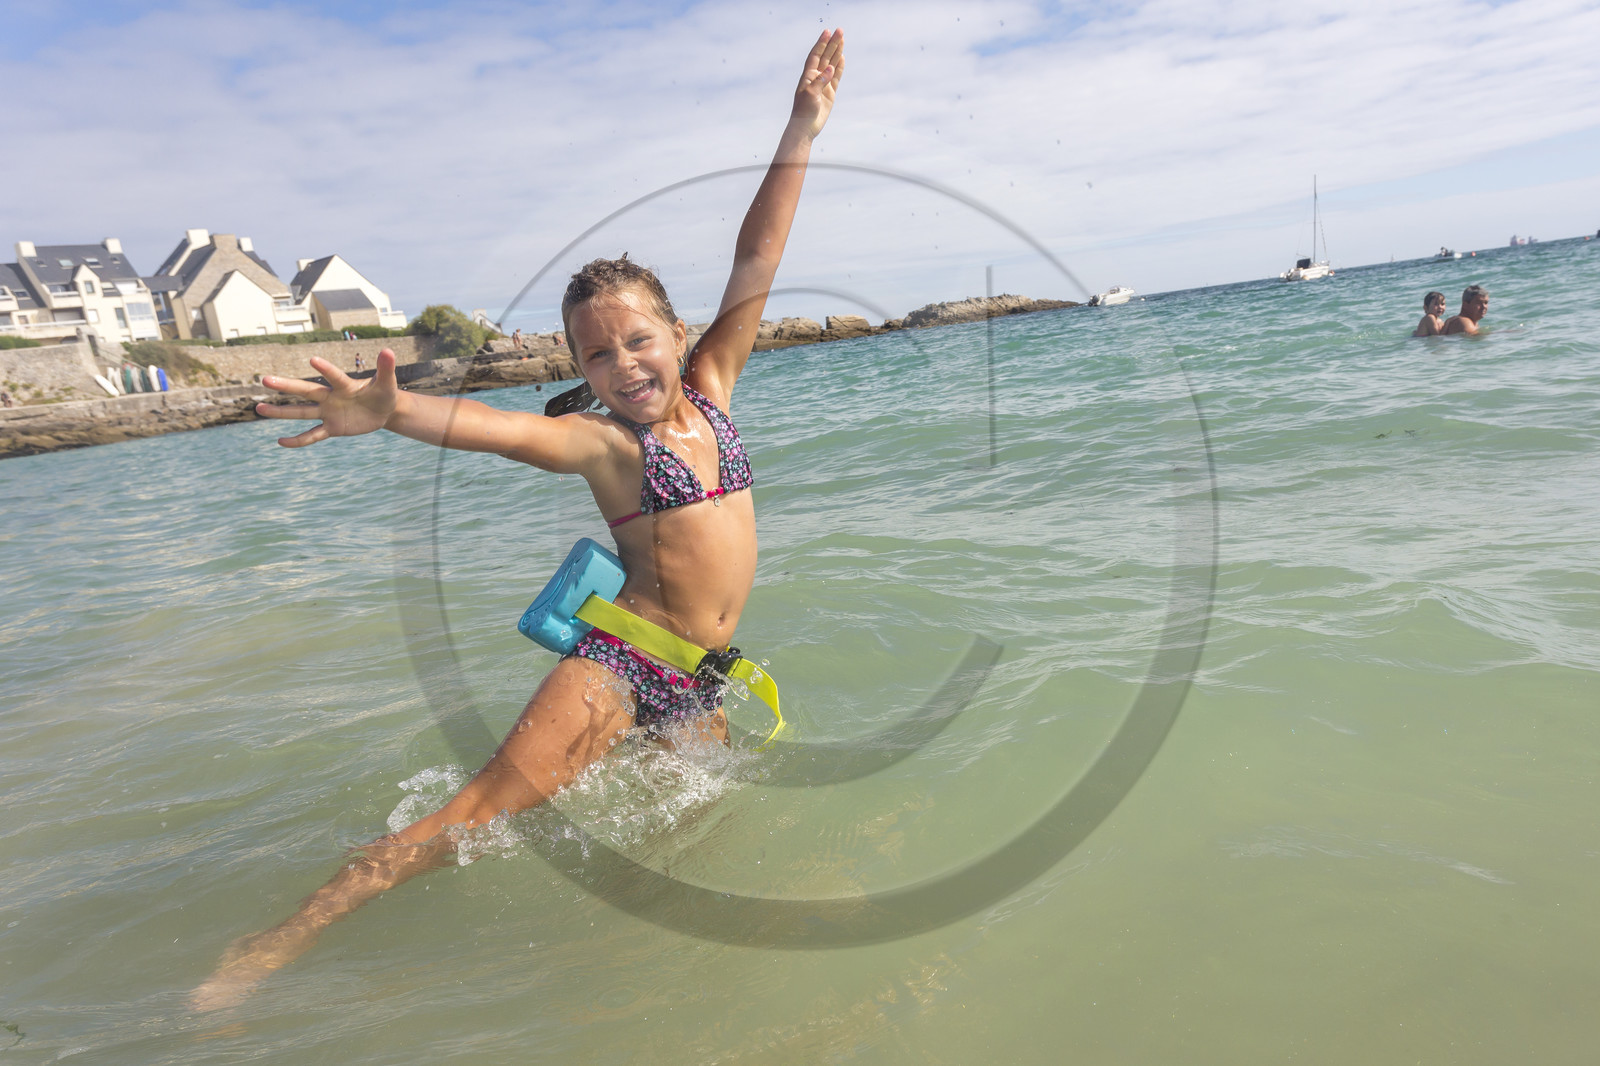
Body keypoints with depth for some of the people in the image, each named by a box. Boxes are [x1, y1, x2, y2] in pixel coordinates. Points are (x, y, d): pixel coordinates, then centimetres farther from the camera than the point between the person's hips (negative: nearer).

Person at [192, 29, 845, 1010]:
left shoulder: (710, 391, 6)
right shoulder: (599, 439, -8)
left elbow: (757, 262, 3)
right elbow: (500, 427, -27)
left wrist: (801, 132, 2)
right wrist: (391, 412, -47)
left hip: (700, 681, 6)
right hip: (617, 663, -6)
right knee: (470, 819, -9)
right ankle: (280, 943, 1)